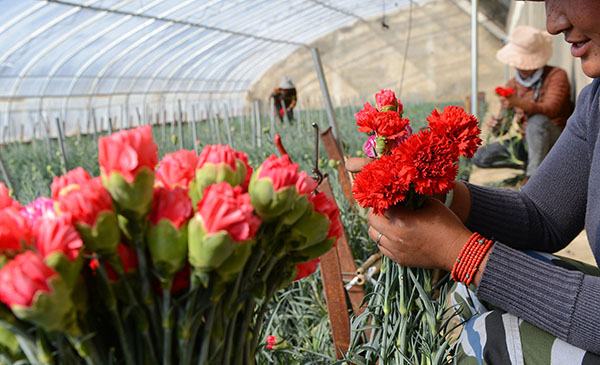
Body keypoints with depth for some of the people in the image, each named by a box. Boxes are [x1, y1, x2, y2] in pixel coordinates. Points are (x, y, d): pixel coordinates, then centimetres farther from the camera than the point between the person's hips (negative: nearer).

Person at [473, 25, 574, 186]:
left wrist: (519, 103, -43)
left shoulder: (556, 75, -8)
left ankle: (533, 173, -26)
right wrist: (500, 125, -22)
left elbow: (550, 109, -25)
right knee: (480, 157, -9)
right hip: (524, 141, 5)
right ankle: (530, 163, -5)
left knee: (537, 121, -39)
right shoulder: (512, 84, 7)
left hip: (553, 138, -5)